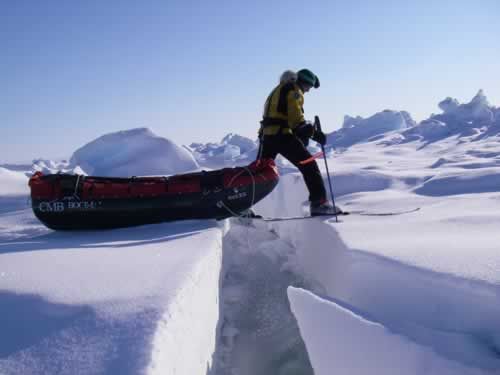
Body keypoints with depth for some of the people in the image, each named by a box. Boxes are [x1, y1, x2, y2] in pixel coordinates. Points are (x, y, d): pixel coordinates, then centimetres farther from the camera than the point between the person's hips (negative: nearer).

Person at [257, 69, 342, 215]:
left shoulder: (277, 90, 27)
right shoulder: (294, 90, -2)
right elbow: (296, 118, -15)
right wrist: (314, 133, -13)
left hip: (267, 134, 9)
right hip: (282, 134, -9)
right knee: (309, 165, -5)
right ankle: (319, 203, -12)